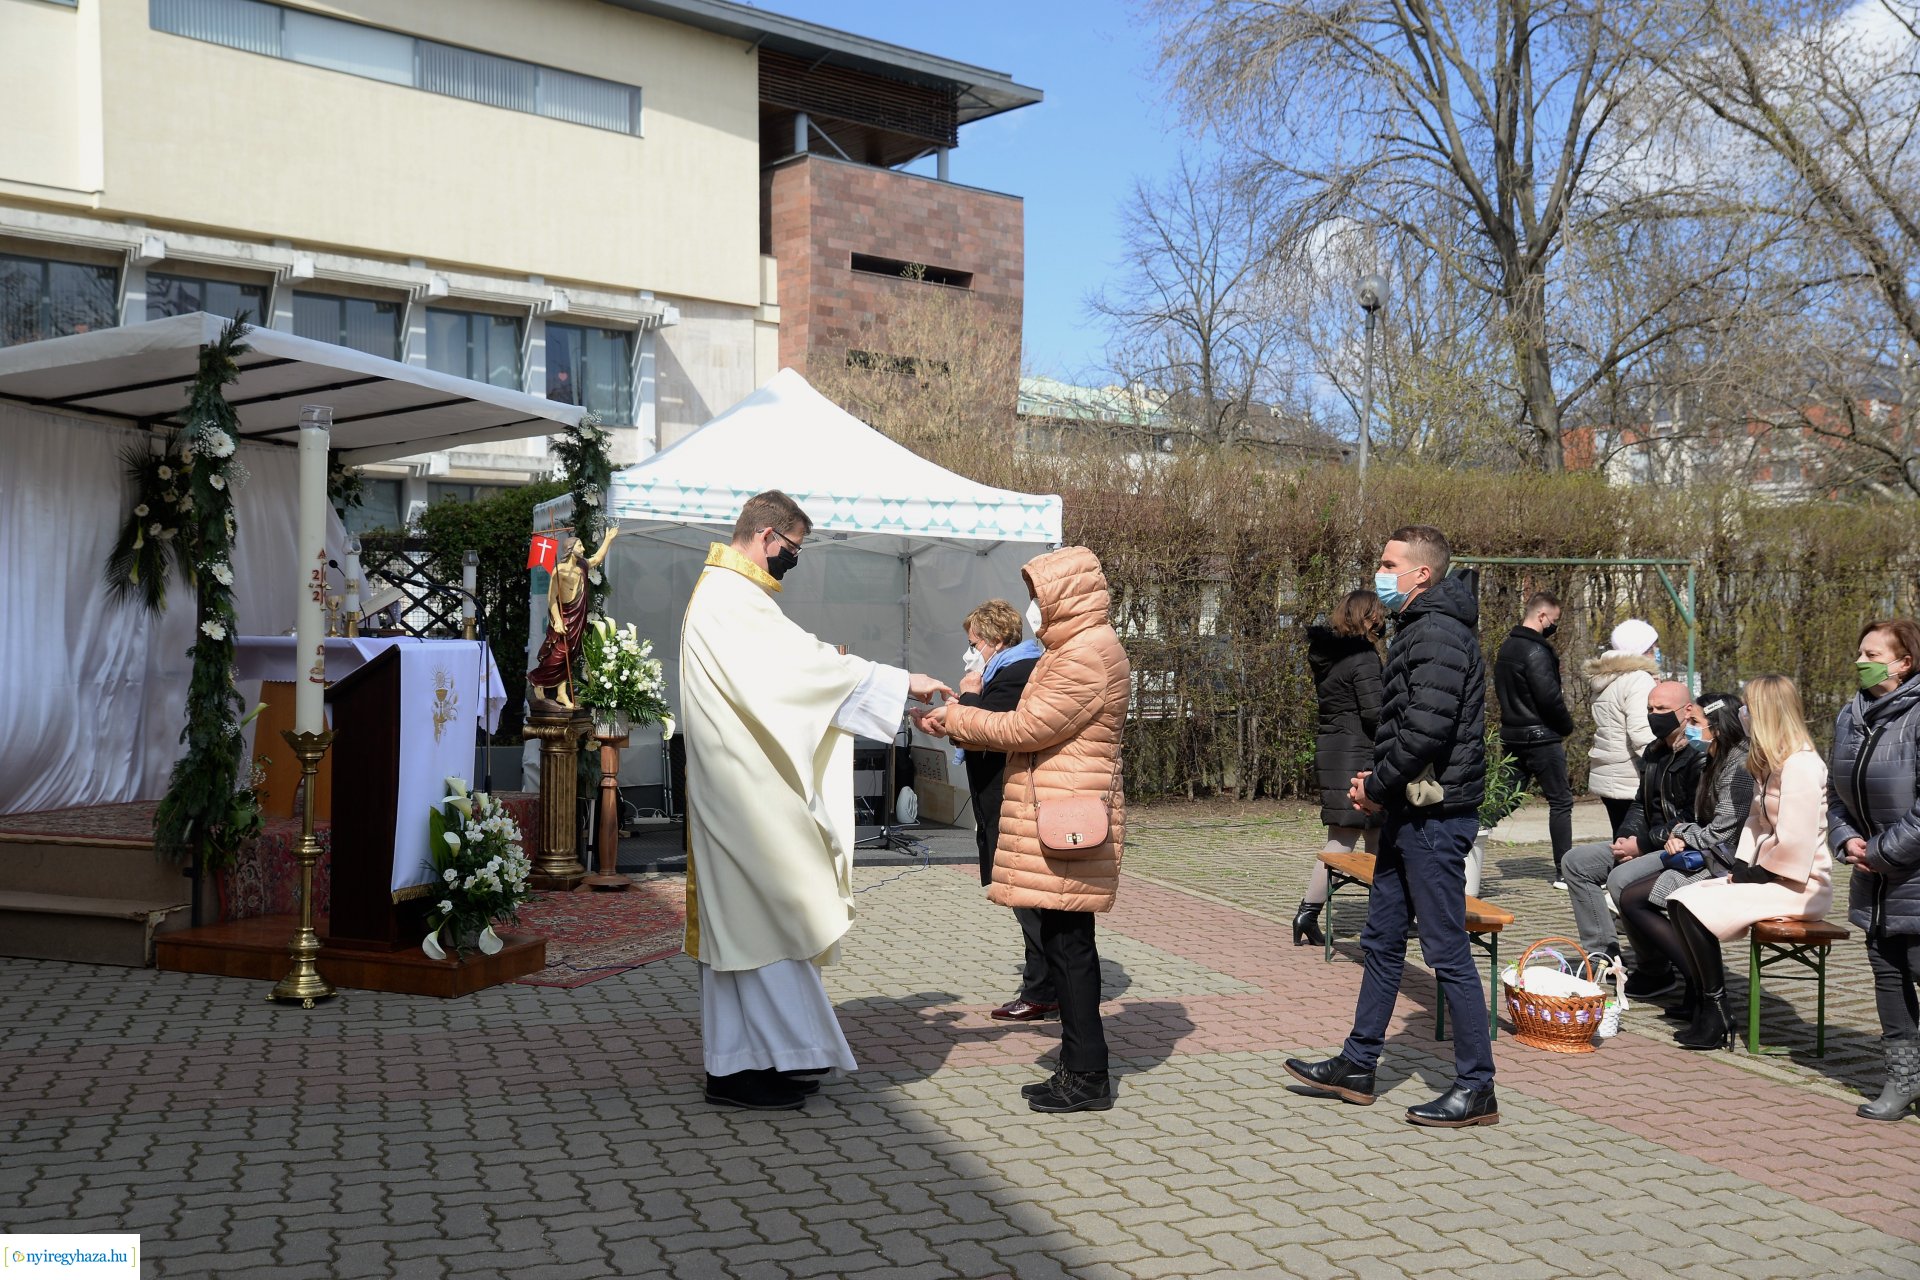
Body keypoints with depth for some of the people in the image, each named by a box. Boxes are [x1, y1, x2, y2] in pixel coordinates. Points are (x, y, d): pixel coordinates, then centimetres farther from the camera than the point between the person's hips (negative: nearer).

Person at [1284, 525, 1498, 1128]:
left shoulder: (1439, 633, -16)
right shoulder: (1416, 630, 17)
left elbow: (1428, 729, -25)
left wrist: (1377, 787, -13)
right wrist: (1378, 782, 8)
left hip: (1435, 816, -11)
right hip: (1409, 813, 11)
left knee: (1448, 949, -4)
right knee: (1382, 940, 15)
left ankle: (1476, 1089, 5)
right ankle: (1356, 1067, 25)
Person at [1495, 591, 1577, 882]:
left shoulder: (1507, 646, 12)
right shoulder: (1536, 651, -17)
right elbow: (1549, 696, -20)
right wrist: (1567, 726, -5)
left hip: (1511, 735, 9)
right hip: (1540, 736, -9)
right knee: (1561, 802, 1)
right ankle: (1564, 871, 3)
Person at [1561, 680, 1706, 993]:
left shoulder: (1699, 758, -16)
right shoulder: (1655, 753, 13)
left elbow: (1693, 823, -23)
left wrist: (1642, 845, -18)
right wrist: (1626, 838, 0)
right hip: (1651, 844, 10)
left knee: (1622, 879, -31)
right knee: (1577, 861, 5)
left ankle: (1654, 971, -14)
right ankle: (1602, 952, 3)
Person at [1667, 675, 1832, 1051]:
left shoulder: (1801, 766, -18)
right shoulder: (1773, 764, 15)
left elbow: (1794, 845, -24)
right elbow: (1757, 820, 18)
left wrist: (1752, 875, -11)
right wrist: (1741, 867, 4)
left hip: (1799, 886, -10)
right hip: (1767, 876, 10)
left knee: (1694, 909, -20)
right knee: (1680, 900, 1)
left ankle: (1717, 1019, -10)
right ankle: (1701, 1000, 5)